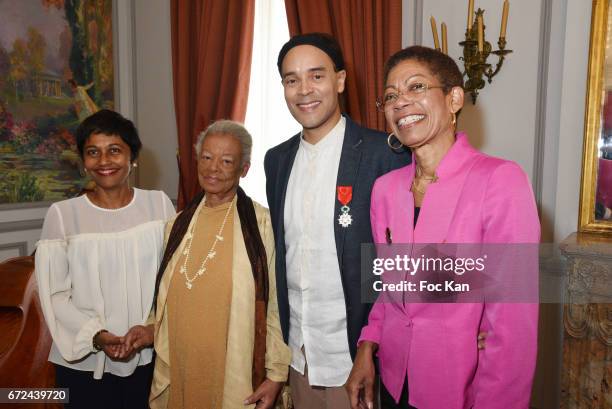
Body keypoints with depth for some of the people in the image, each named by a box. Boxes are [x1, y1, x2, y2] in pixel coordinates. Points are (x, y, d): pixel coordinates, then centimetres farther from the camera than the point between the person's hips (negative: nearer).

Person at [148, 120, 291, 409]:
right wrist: (147, 329, -1)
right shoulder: (180, 223, 4)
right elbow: (167, 302, 14)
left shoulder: (262, 223, -11)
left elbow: (276, 305, -8)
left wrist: (276, 374, -8)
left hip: (237, 378, -4)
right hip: (179, 375, 4)